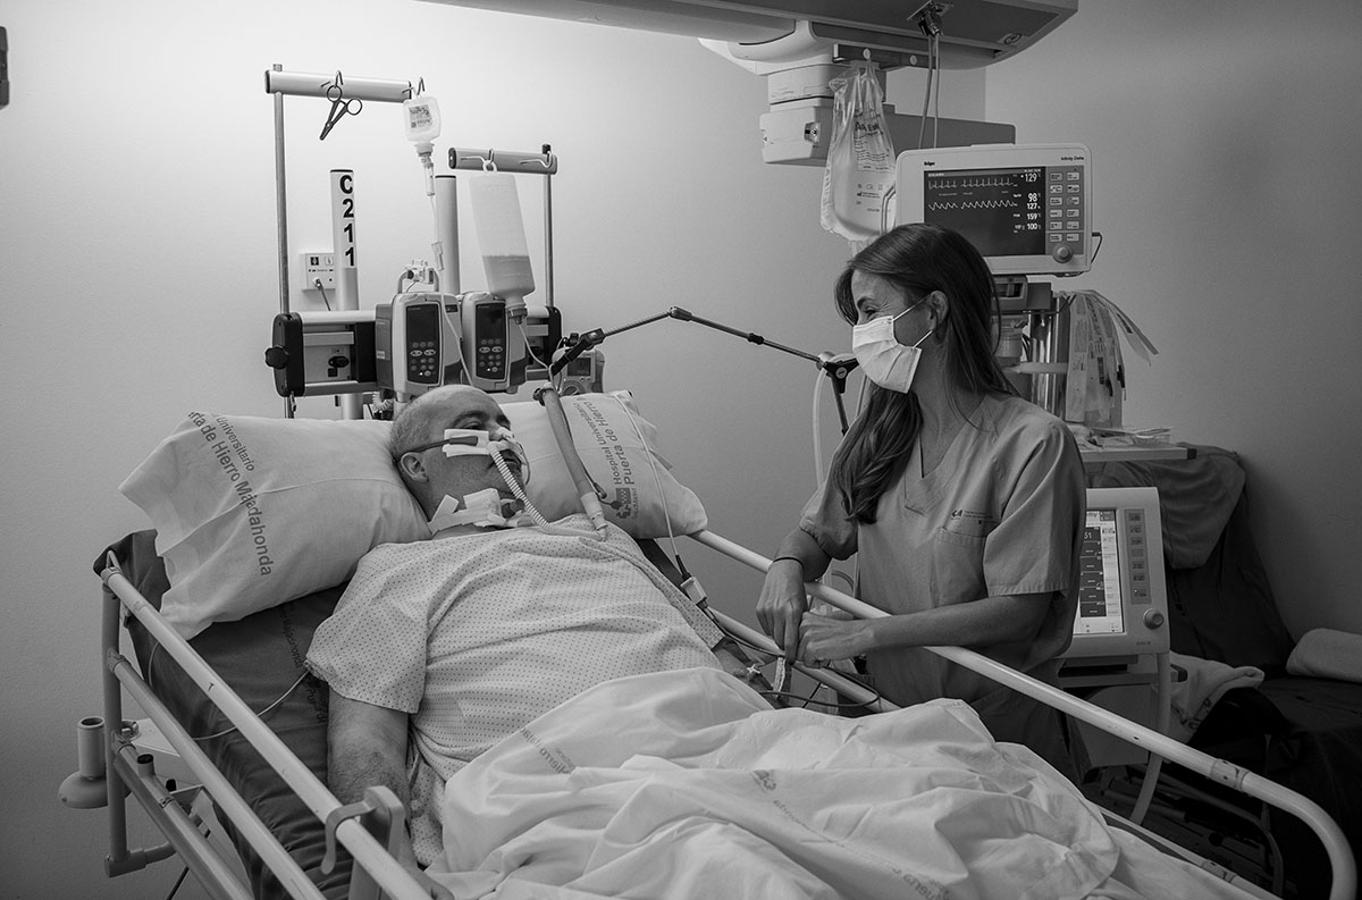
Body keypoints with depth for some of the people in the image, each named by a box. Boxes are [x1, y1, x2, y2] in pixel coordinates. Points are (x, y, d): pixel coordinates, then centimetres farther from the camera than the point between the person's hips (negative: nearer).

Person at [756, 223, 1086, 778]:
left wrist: (866, 633, -18)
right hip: (884, 708, 4)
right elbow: (817, 531, 16)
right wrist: (787, 569, -9)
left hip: (995, 731, -4)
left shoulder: (1033, 442, -13)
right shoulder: (878, 432, 7)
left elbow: (1020, 610, -15)